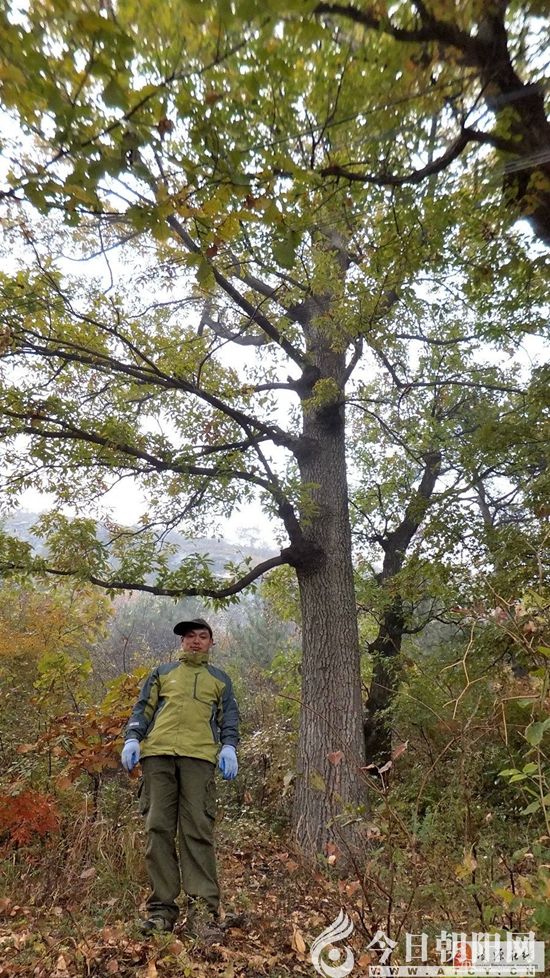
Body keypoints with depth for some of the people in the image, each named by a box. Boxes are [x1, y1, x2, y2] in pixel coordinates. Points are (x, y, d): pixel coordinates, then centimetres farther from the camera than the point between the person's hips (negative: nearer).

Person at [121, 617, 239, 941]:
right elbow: (143, 708, 17)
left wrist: (229, 747, 0)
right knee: (159, 829, -1)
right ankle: (162, 908, 6)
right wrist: (132, 738, 1)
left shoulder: (220, 679, 23)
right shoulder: (162, 673, 22)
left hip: (199, 757, -1)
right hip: (157, 754, 1)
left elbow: (229, 717, 17)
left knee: (198, 830, -8)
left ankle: (203, 908, -5)